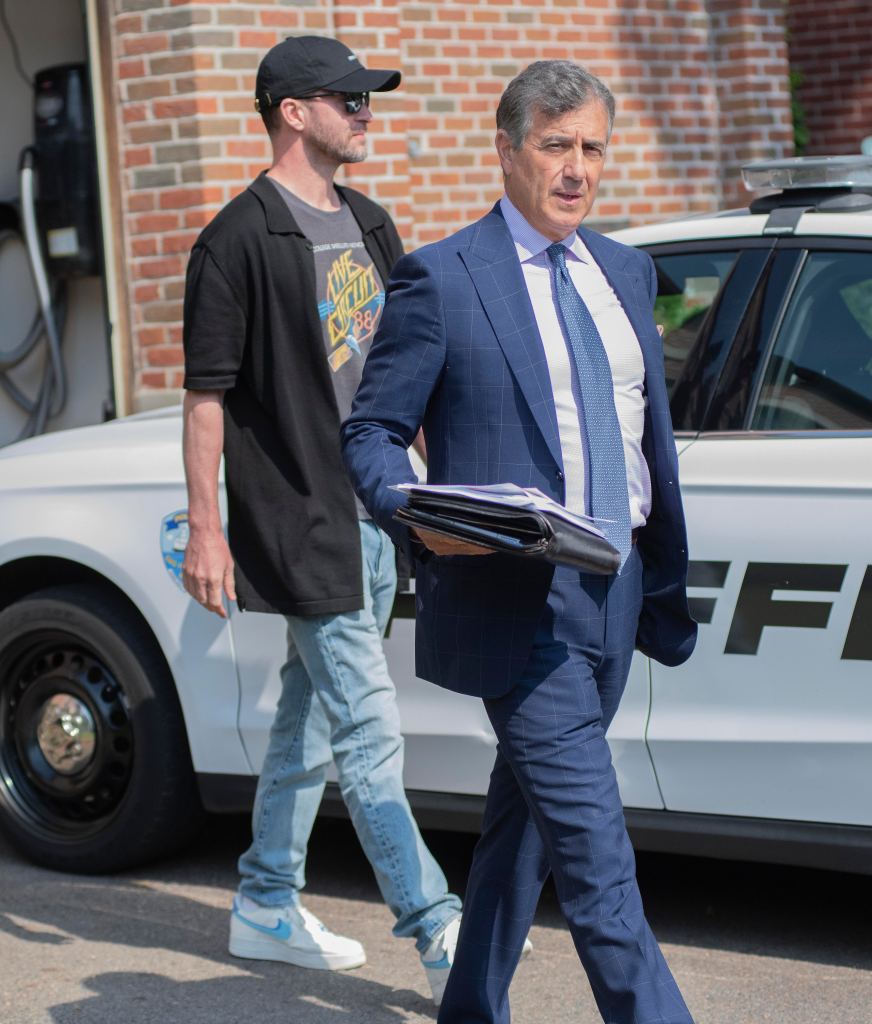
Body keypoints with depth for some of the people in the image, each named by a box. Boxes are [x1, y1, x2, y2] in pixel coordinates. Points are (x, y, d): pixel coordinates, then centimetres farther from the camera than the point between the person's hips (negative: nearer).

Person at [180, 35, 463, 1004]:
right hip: (299, 522, -8)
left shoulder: (369, 227, 14)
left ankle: (267, 907, 27)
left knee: (310, 718, 15)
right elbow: (206, 393, -11)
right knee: (369, 732, -7)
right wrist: (205, 529, -14)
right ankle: (439, 934, -6)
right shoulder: (242, 239, -10)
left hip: (371, 514, 8)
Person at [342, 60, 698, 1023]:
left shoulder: (626, 272, 14)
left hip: (614, 588, 7)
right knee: (593, 845, -10)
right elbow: (370, 431, -5)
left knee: (525, 818, 17)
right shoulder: (439, 280, -6)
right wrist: (418, 518, -25)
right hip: (516, 598, -7)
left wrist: (666, 583, 18)